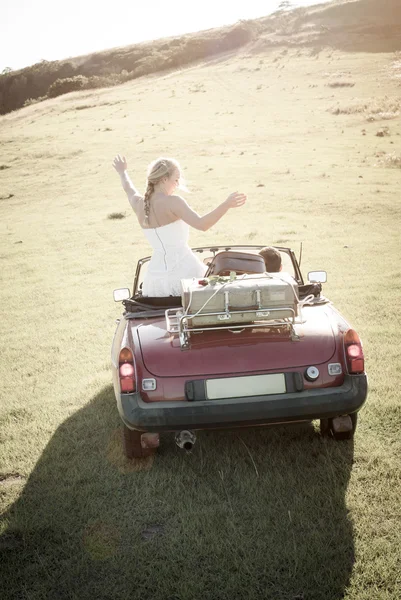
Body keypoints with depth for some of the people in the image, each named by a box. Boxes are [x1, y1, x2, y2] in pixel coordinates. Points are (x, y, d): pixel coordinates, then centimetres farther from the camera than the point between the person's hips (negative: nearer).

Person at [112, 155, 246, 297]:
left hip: (155, 276, 6)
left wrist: (122, 172, 54)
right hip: (184, 269, -6)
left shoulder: (138, 203, 9)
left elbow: (129, 189, 34)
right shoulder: (172, 202, -11)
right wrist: (226, 205, -32)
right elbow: (202, 224, -26)